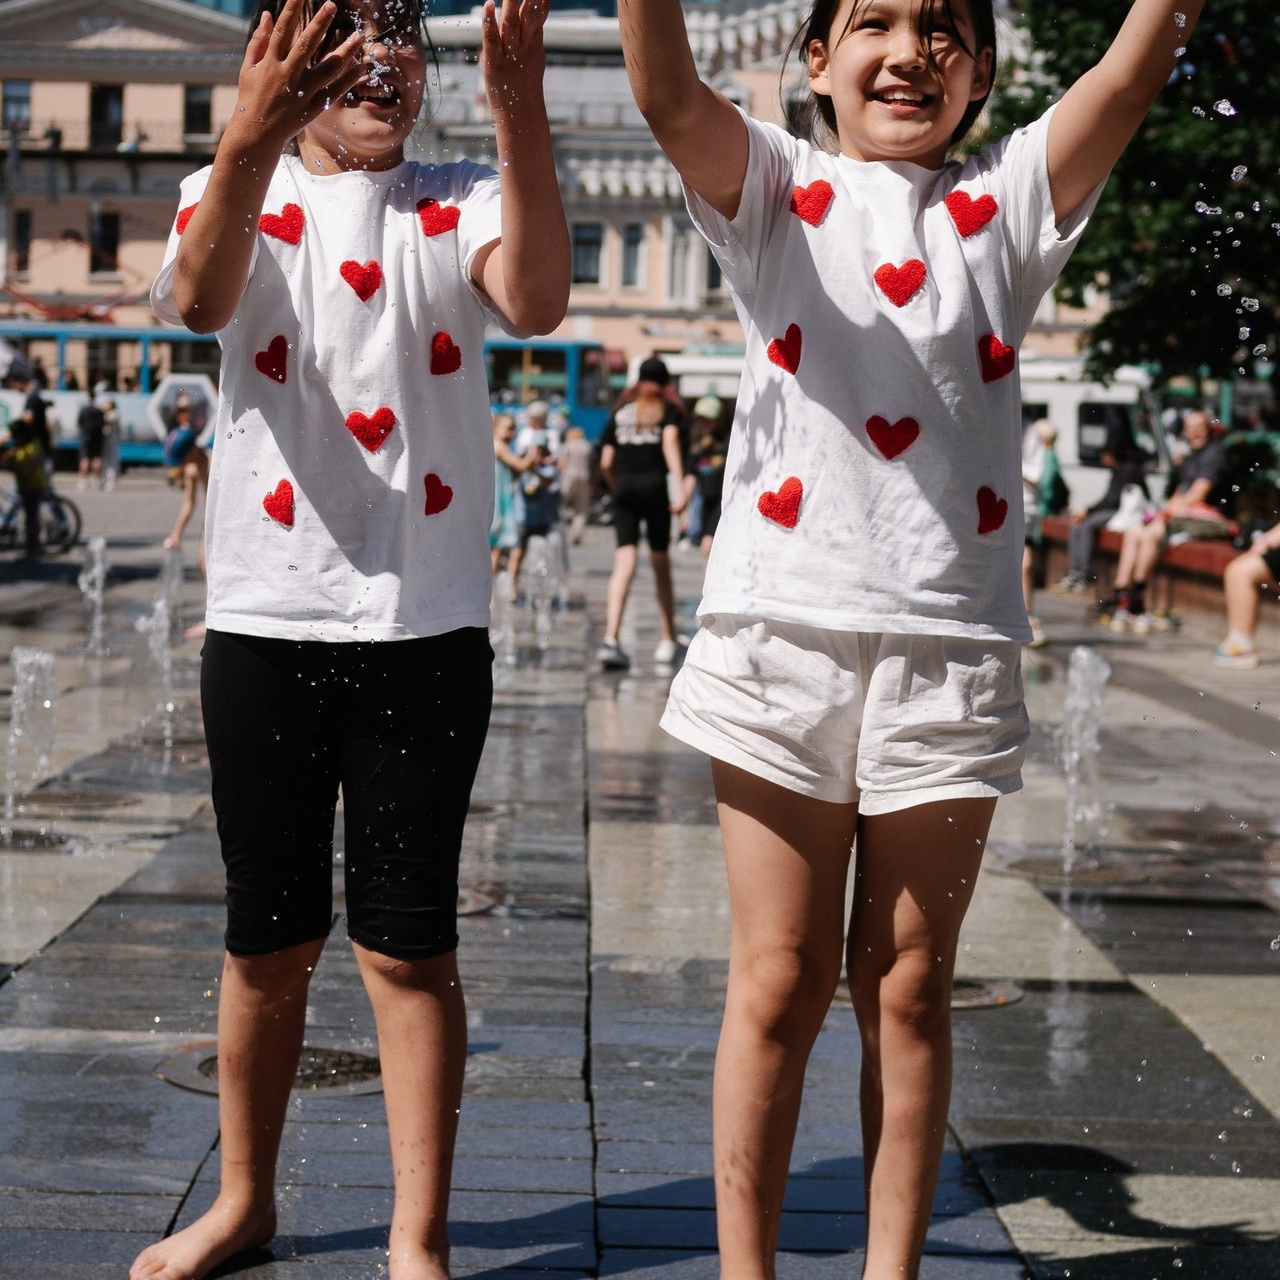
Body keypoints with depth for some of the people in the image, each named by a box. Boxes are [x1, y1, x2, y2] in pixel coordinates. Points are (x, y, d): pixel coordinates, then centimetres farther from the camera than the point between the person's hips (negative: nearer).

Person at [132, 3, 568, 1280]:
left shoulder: (458, 206, 4)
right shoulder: (233, 194, 5)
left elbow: (534, 301, -19)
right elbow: (202, 298, -20)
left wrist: (519, 112, -32)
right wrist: (249, 138, -38)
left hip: (426, 629, -1)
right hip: (264, 621, 1)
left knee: (407, 943, 1)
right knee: (269, 936, 12)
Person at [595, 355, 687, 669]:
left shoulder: (620, 410, 16)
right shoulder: (666, 408, 8)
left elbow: (605, 463, 12)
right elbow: (670, 444, -11)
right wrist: (680, 490, -19)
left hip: (624, 490, 2)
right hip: (654, 487, -2)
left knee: (624, 564, -6)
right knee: (661, 564, 10)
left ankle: (610, 638, -23)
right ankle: (668, 641, 17)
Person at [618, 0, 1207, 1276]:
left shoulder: (1006, 204, 9)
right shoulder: (774, 195, 6)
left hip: (952, 650, 1)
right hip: (782, 633, -1)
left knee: (907, 987, 10)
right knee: (778, 983, 5)